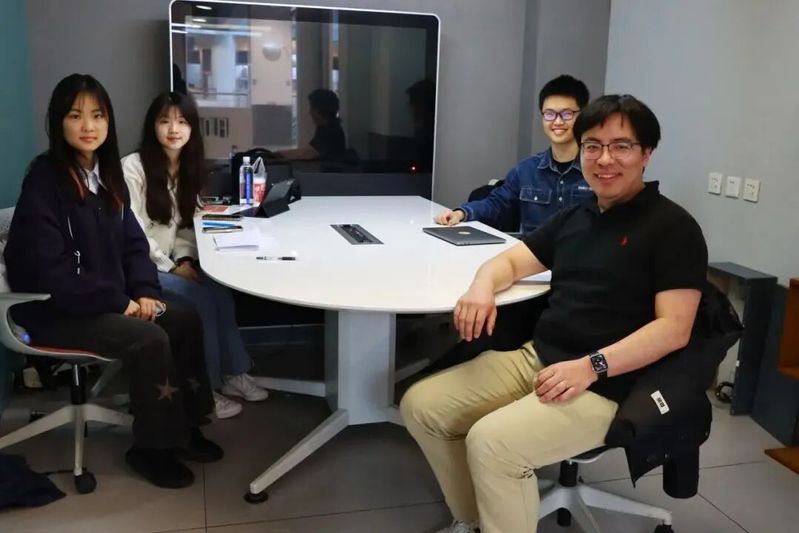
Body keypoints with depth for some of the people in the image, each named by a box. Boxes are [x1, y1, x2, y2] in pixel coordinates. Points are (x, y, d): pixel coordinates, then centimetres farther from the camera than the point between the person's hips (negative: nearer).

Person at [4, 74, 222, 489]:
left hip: (109, 300, 8)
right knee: (150, 340, -24)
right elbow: (49, 271, -23)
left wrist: (144, 292, -8)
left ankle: (184, 425, 5)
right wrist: (120, 301, -20)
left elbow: (132, 243, 10)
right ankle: (151, 445, -5)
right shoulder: (44, 181, -17)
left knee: (185, 319, -8)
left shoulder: (106, 175, 7)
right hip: (53, 310, -8)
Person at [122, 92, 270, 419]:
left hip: (173, 261, 6)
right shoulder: (133, 166, -13)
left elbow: (186, 225, 9)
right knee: (201, 301, -24)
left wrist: (185, 260, -9)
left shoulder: (189, 167, 9)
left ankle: (233, 373, -5)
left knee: (220, 293, -19)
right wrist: (171, 266, -18)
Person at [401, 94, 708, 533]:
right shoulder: (575, 216, 15)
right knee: (420, 406, -1)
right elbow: (512, 261, 18)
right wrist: (483, 286, -6)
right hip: (534, 358, 8)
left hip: (603, 387, -7)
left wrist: (592, 366, -23)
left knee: (491, 441, -29)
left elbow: (674, 328, -13)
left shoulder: (672, 227, -6)